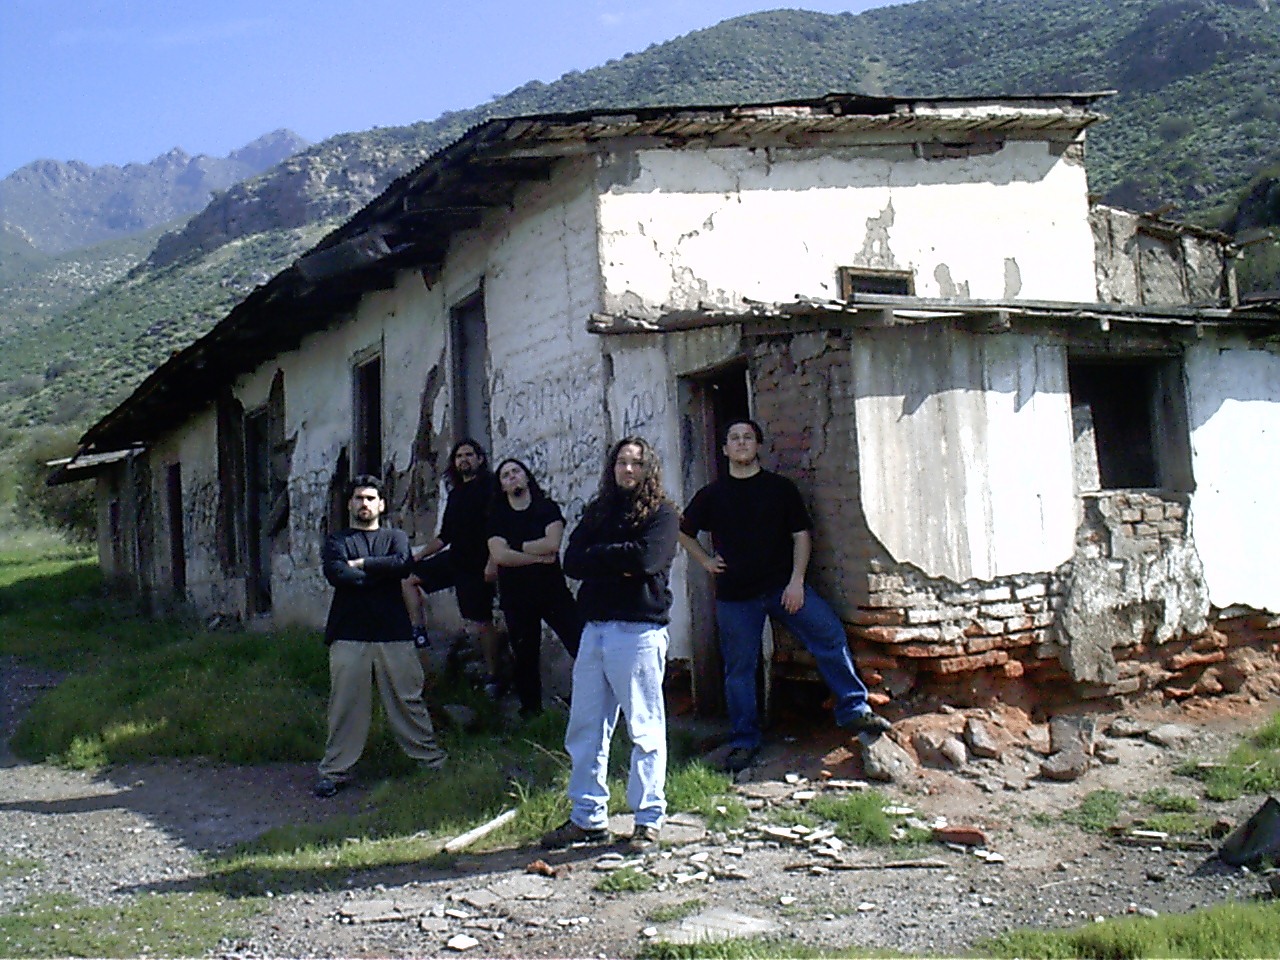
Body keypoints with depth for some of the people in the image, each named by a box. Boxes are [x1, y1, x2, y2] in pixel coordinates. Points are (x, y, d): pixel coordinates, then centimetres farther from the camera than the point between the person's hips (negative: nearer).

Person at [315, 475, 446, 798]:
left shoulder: (395, 538, 15)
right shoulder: (336, 541, 12)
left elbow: (402, 563, -8)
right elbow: (336, 574, -10)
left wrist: (360, 564, -6)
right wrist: (382, 572, -7)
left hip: (394, 633, 1)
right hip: (349, 635, -1)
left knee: (407, 697, 3)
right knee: (345, 703, -2)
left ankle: (432, 758, 13)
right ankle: (334, 770, 5)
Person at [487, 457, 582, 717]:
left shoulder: (547, 508, 4)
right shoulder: (497, 517, 6)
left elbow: (552, 543, -13)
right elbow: (499, 555, -11)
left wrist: (515, 547, -8)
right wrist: (538, 557, -11)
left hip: (553, 591, -1)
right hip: (516, 597, 2)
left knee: (583, 646, -12)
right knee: (525, 657, 8)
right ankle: (531, 710, 21)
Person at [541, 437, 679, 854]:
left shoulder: (660, 514, 1)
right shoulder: (597, 511, 17)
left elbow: (645, 558, -16)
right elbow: (572, 561, 5)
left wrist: (598, 555, -3)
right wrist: (618, 561, -9)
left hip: (639, 629, -6)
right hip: (595, 629, 6)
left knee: (644, 729, -1)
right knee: (584, 727, 7)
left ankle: (649, 819, 7)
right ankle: (588, 817, 16)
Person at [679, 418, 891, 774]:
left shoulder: (780, 488, 6)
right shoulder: (711, 495, 9)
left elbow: (801, 534, 4)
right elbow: (683, 532, 23)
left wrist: (796, 580, -7)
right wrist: (706, 561, 10)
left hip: (784, 585, 0)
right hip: (735, 596, 1)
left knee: (831, 635, -15)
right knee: (739, 668, 3)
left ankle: (854, 711, -6)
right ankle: (744, 741, 15)